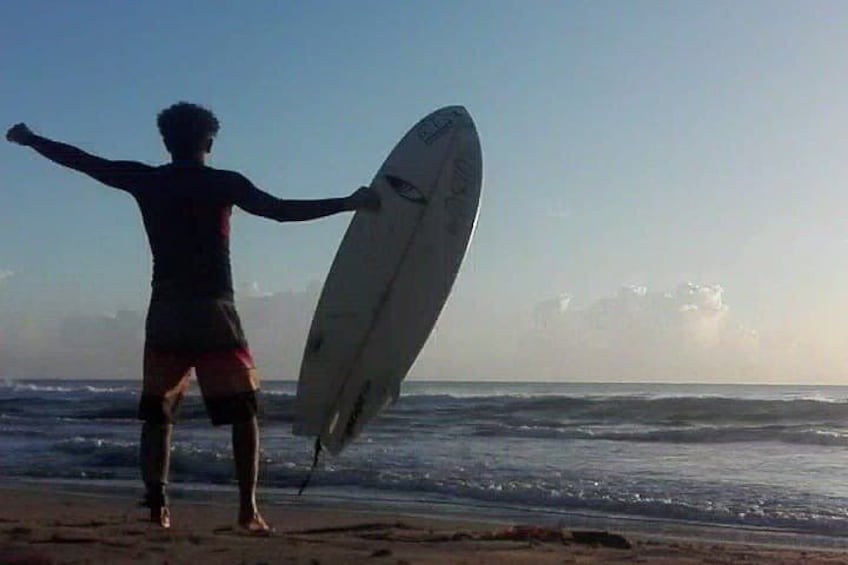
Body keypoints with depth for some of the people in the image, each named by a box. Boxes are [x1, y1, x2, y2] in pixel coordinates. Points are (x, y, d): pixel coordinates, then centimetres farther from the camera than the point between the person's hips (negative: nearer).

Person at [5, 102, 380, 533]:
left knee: (157, 413, 11)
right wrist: (349, 203, -7)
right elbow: (281, 210, -11)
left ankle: (157, 505, 3)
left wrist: (30, 139, 31)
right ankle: (248, 509, -5)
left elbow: (82, 160, 15)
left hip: (166, 312, 3)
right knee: (242, 412, 4)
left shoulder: (145, 180, 7)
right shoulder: (224, 183, -1)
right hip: (212, 311, -2)